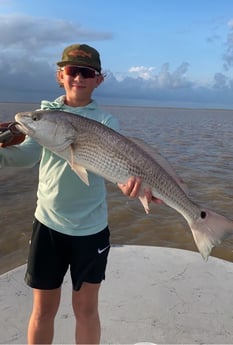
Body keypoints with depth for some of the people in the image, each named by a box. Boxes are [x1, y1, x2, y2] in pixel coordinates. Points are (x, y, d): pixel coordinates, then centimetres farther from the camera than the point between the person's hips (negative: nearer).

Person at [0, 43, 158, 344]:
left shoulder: (106, 122, -2)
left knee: (86, 308, 14)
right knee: (43, 308, 13)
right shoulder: (46, 112, 4)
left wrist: (130, 179, -41)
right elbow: (28, 154, -7)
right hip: (48, 223, 1)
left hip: (91, 228, -1)